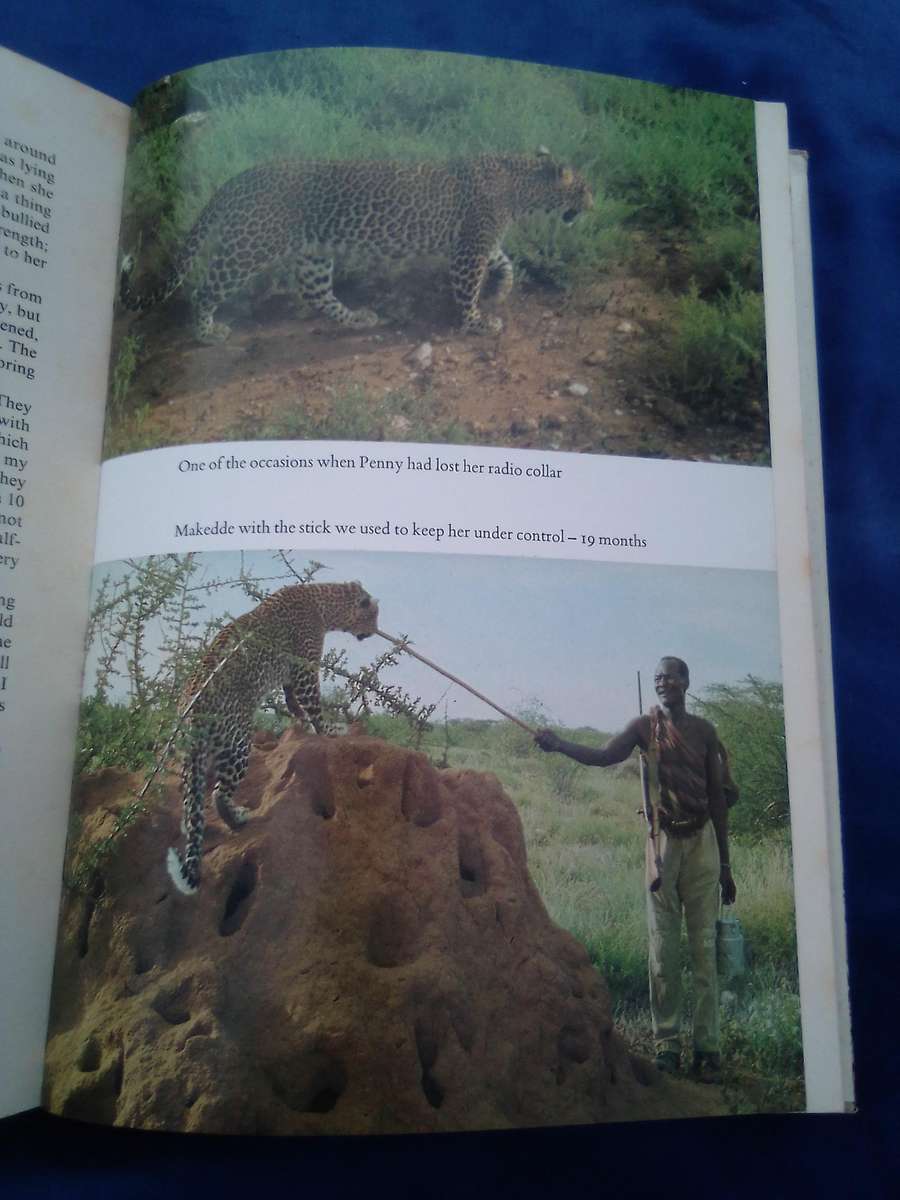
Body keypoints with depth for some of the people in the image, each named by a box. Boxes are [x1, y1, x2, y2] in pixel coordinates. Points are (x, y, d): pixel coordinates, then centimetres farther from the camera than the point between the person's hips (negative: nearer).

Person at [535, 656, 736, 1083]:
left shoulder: (703, 730, 7)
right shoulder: (645, 726, 3)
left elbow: (717, 797, 10)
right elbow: (603, 756, -13)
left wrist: (725, 864, 9)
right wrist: (560, 744, -28)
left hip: (701, 841, 1)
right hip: (663, 843, -1)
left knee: (704, 949, 2)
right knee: (663, 950, 3)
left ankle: (707, 1048, 9)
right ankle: (666, 1044, 11)